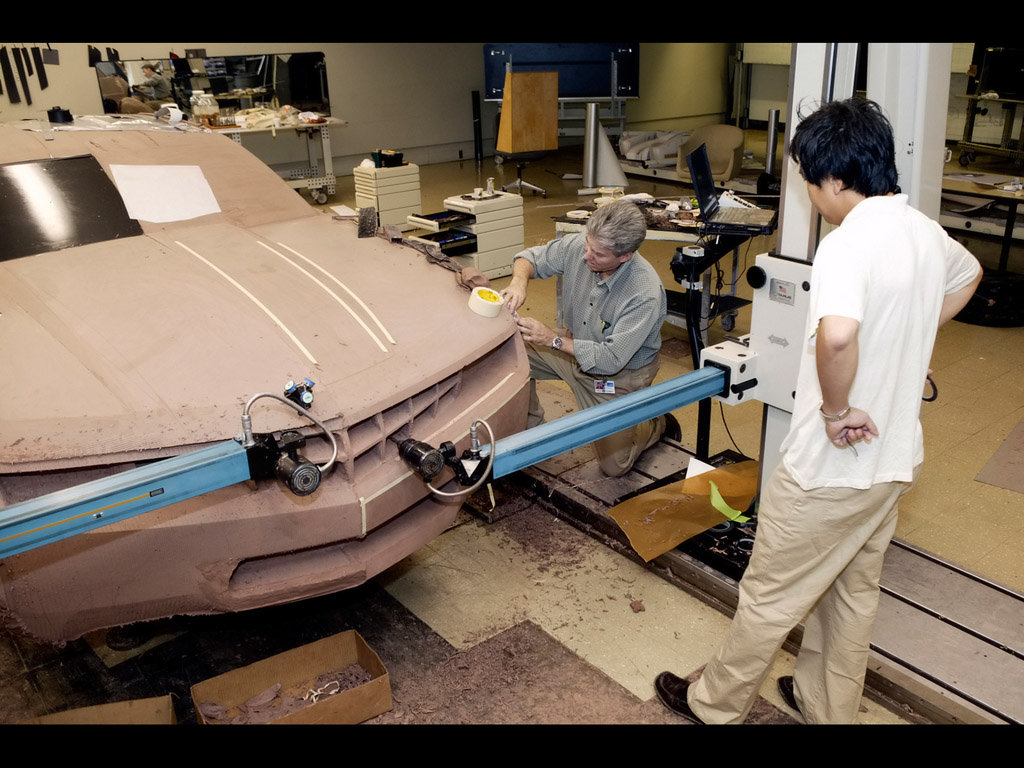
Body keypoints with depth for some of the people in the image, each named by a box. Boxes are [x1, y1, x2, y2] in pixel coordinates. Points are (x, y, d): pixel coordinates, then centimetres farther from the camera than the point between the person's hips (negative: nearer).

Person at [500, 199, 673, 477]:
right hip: (576, 346, 5)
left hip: (618, 374, -5)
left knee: (614, 466, -2)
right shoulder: (577, 246, -20)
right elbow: (532, 257, -4)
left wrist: (553, 339, -35)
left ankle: (658, 422, 28)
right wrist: (519, 281, -27)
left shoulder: (646, 295, -35)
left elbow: (611, 359, -33)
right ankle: (530, 427, 8)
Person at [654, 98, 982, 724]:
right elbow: (968, 277, 26)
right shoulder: (925, 233, 2)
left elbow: (837, 335, -45)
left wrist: (835, 408, -27)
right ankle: (827, 706, 45)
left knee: (770, 596, 10)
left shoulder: (849, 243, -26)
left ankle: (716, 705, 31)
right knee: (855, 591, 24)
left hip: (832, 466, -9)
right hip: (895, 457, 9)